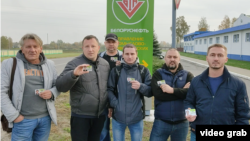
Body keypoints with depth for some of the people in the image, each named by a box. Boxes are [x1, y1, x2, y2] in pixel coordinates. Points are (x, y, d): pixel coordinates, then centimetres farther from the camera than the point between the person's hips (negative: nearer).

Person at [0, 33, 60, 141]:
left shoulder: (49, 65, 6)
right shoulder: (10, 64, -3)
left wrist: (52, 93, -10)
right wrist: (13, 115, -10)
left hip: (45, 118, 3)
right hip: (22, 120, -3)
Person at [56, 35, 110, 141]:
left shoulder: (105, 64, 4)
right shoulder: (74, 64, -11)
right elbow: (60, 86, -21)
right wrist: (74, 74, -36)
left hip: (100, 115, 5)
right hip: (80, 116, -4)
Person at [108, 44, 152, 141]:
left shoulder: (144, 71, 3)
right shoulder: (116, 70, 2)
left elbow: (151, 92, 1)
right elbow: (109, 89, 0)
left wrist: (141, 86, -18)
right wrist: (114, 103, -15)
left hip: (137, 116, 1)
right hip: (118, 116, 0)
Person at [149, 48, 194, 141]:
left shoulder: (187, 75, 3)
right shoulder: (158, 74, -1)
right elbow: (158, 93, -18)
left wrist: (172, 90, -20)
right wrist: (182, 91, -13)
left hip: (181, 123, 2)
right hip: (161, 122, -1)